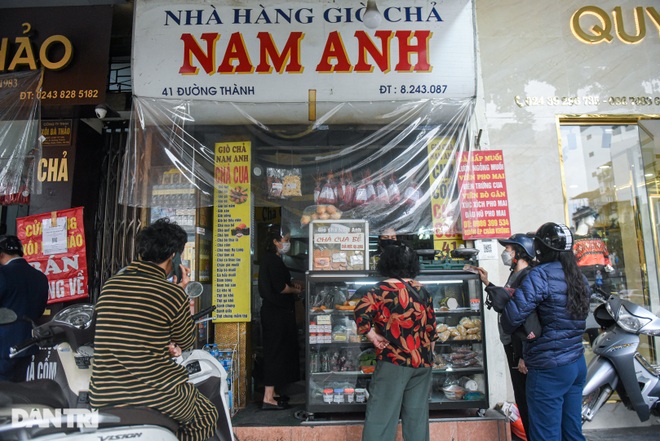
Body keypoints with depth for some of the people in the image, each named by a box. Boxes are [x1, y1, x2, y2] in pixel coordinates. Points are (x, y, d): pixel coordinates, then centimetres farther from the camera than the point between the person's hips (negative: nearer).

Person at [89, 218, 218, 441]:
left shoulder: (109, 285, 3)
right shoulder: (173, 294, -13)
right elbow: (186, 341, 5)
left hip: (102, 399, 6)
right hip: (155, 396, -5)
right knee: (208, 416, 20)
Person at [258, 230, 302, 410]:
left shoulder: (269, 259, 17)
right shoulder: (273, 260, -15)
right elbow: (281, 288, -22)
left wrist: (292, 286, 9)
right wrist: (296, 290, -4)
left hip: (274, 312, 10)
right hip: (277, 313, -10)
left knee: (276, 352, 16)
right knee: (276, 352, -6)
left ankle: (271, 393, 25)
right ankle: (268, 398, 0)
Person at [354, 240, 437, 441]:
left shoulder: (385, 289, -8)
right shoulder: (423, 292, 7)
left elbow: (362, 311, -23)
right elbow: (431, 329, 12)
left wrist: (372, 335, -10)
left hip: (394, 360, -5)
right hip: (422, 362, 6)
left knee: (381, 415, 1)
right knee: (417, 416, 14)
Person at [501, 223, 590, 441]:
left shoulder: (542, 275, -16)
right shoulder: (580, 278, 9)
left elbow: (514, 314, -22)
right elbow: (576, 317, 11)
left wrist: (507, 328, 0)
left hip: (549, 368, -8)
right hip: (577, 364, 8)